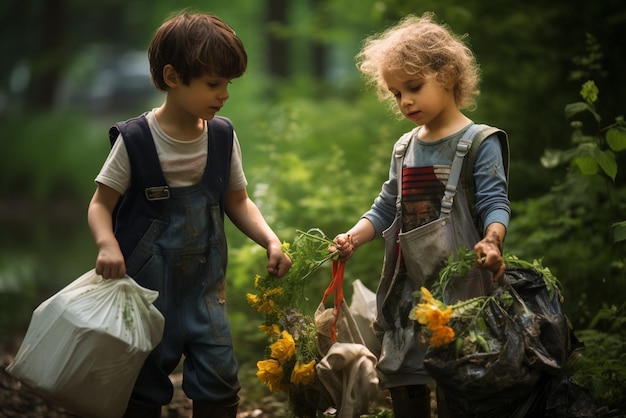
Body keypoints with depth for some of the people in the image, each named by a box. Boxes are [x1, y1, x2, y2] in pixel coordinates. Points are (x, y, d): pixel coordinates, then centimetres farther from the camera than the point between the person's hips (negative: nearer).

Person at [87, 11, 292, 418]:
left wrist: (271, 241, -6)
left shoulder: (223, 136, -1)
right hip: (146, 284, -3)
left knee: (219, 377, 0)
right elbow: (101, 204, -8)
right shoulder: (135, 139, -12)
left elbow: (238, 202, 9)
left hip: (205, 284, 3)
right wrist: (107, 244, -27)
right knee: (144, 384, 6)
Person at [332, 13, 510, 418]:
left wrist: (492, 241, -33)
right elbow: (386, 208, 18)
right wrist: (354, 237, 2)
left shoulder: (479, 141, -5)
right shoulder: (405, 148, 14)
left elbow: (495, 202, -14)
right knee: (400, 376, 10)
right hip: (408, 282, 7)